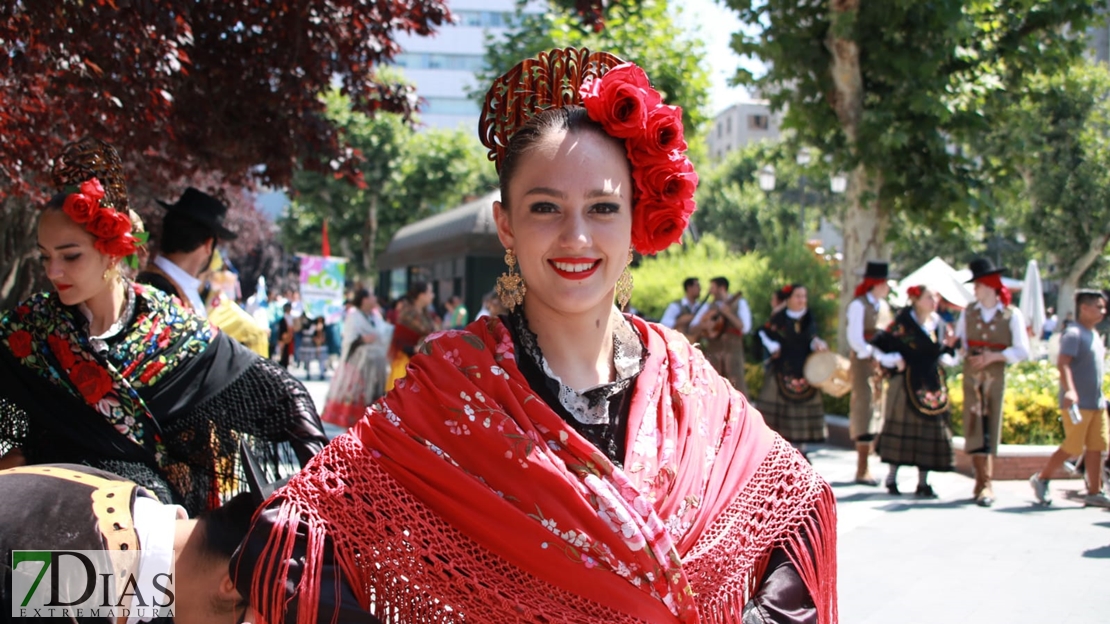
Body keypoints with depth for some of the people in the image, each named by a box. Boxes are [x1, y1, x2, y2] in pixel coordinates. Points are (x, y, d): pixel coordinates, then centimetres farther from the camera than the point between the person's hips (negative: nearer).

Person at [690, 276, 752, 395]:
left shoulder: (739, 303, 4)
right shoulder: (708, 307, 13)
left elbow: (745, 327, -7)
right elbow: (693, 326, 13)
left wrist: (728, 314, -17)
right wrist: (704, 325, -8)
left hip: (732, 349, -4)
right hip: (713, 350, 4)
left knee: (736, 386, -11)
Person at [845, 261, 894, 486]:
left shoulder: (884, 306, 14)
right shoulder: (858, 305, -8)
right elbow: (855, 338, -14)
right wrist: (872, 356, -20)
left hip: (882, 364, 7)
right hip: (864, 363, -7)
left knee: (876, 411, 8)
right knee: (865, 410, -7)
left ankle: (865, 467, 14)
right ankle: (862, 470, -3)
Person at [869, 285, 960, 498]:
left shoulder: (939, 324, 10)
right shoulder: (903, 323, -7)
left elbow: (946, 358, 17)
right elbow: (878, 344, -8)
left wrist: (949, 346, -2)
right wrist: (894, 361, -13)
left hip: (933, 385, 5)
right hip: (908, 384, -5)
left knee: (929, 430, 3)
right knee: (901, 428, 1)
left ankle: (923, 483, 9)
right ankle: (892, 478, 13)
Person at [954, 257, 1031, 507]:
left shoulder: (1012, 315, -4)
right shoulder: (968, 312, 7)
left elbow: (1022, 351, -7)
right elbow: (959, 343, 14)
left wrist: (994, 356, -16)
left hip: (996, 375, -2)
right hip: (971, 374, 3)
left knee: (990, 426, -1)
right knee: (974, 424, -4)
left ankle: (984, 483, 5)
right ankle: (983, 482, 1)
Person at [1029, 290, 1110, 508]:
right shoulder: (1073, 334, -13)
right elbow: (1063, 363, -25)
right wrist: (1069, 390, -38)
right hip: (1077, 403, -9)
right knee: (1073, 447, -5)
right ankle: (1041, 479, 11)